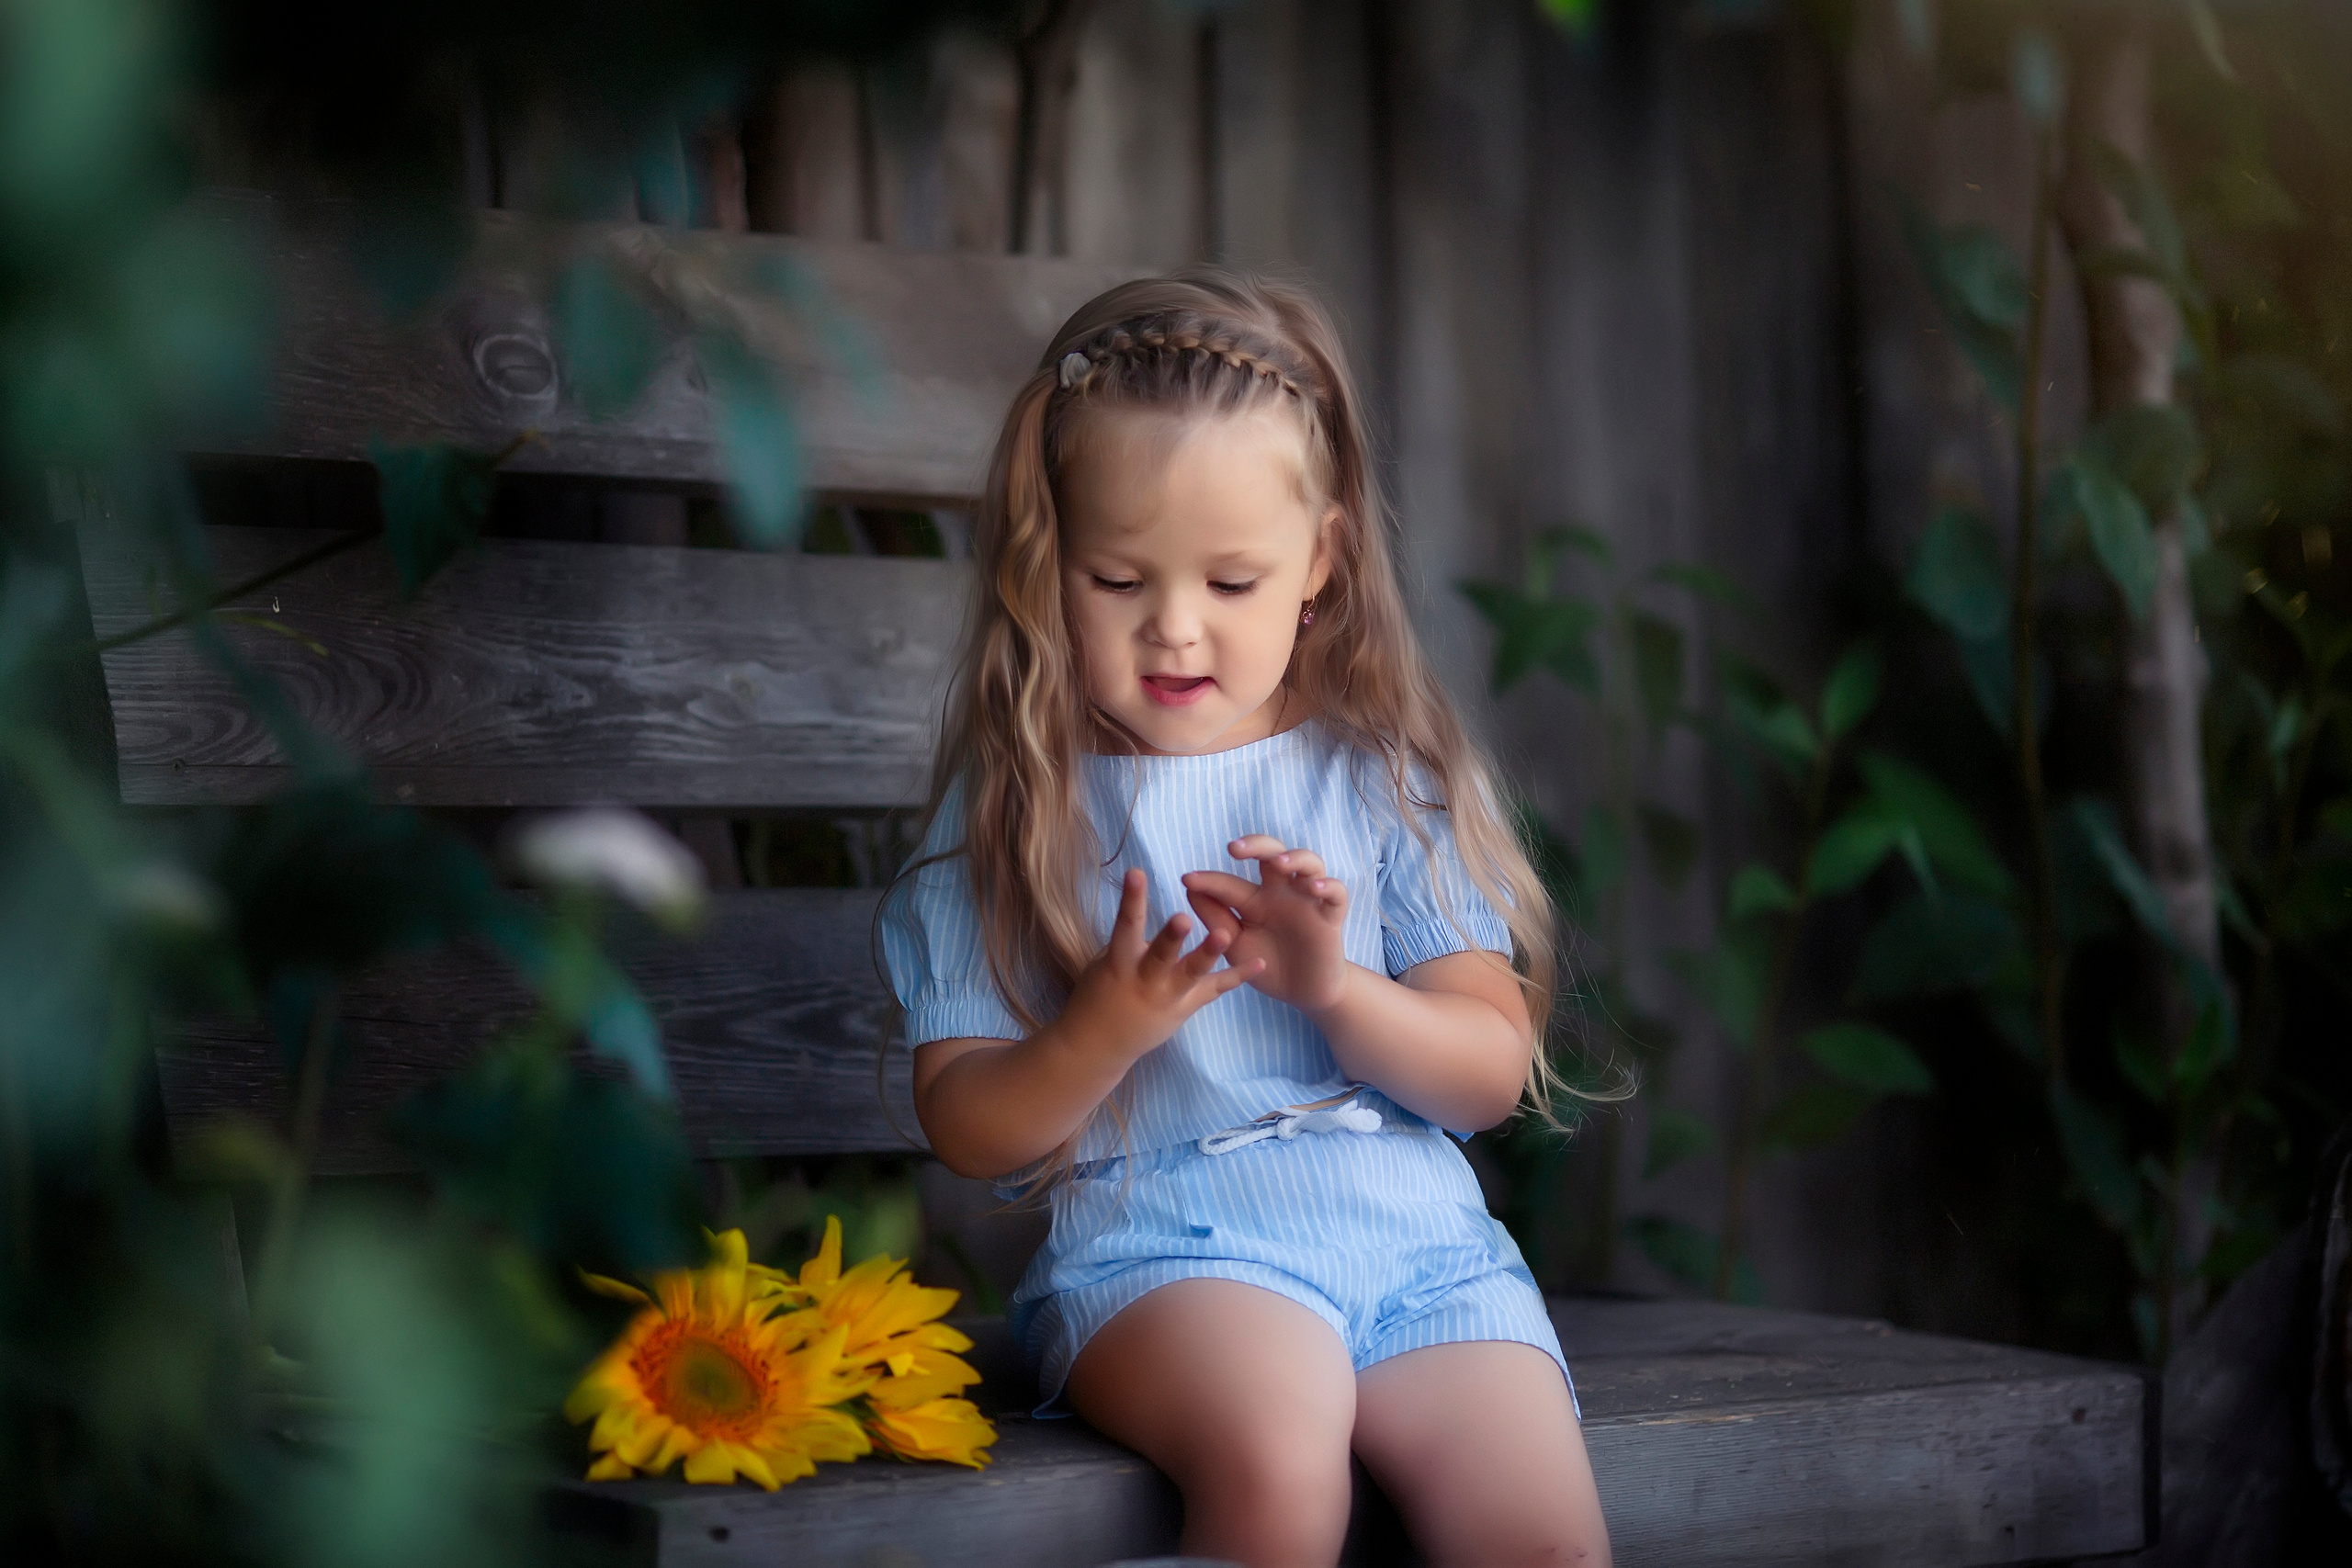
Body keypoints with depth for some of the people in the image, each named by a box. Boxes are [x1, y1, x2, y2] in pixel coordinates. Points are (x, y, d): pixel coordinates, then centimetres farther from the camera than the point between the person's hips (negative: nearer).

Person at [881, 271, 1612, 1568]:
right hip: (1155, 1234, -2)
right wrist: (1107, 1030, -16)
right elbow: (966, 1130, 4)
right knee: (1275, 1441, -34)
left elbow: (1493, 1070, 8)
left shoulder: (1384, 778, 12)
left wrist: (1335, 988, -11)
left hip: (1413, 1230, 2)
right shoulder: (1014, 808, 7)